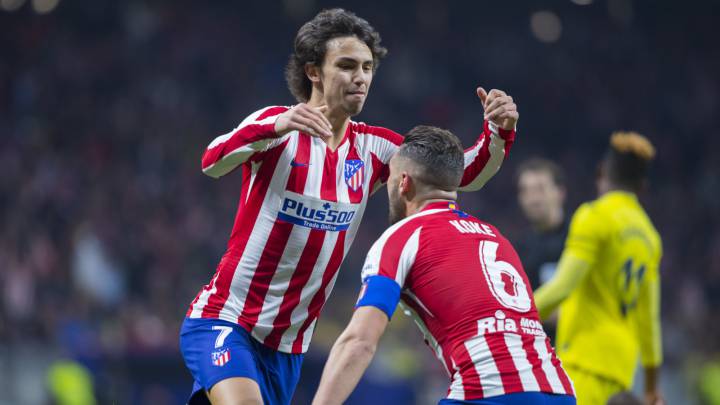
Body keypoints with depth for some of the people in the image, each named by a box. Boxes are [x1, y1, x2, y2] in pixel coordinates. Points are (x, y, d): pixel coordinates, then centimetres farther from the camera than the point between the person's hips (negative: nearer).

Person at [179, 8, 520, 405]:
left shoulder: (374, 148, 6)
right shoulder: (277, 125, -8)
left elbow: (463, 175, 4)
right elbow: (212, 162, -26)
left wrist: (497, 133, -16)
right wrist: (275, 126, -44)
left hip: (288, 345, 6)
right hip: (223, 322, -6)